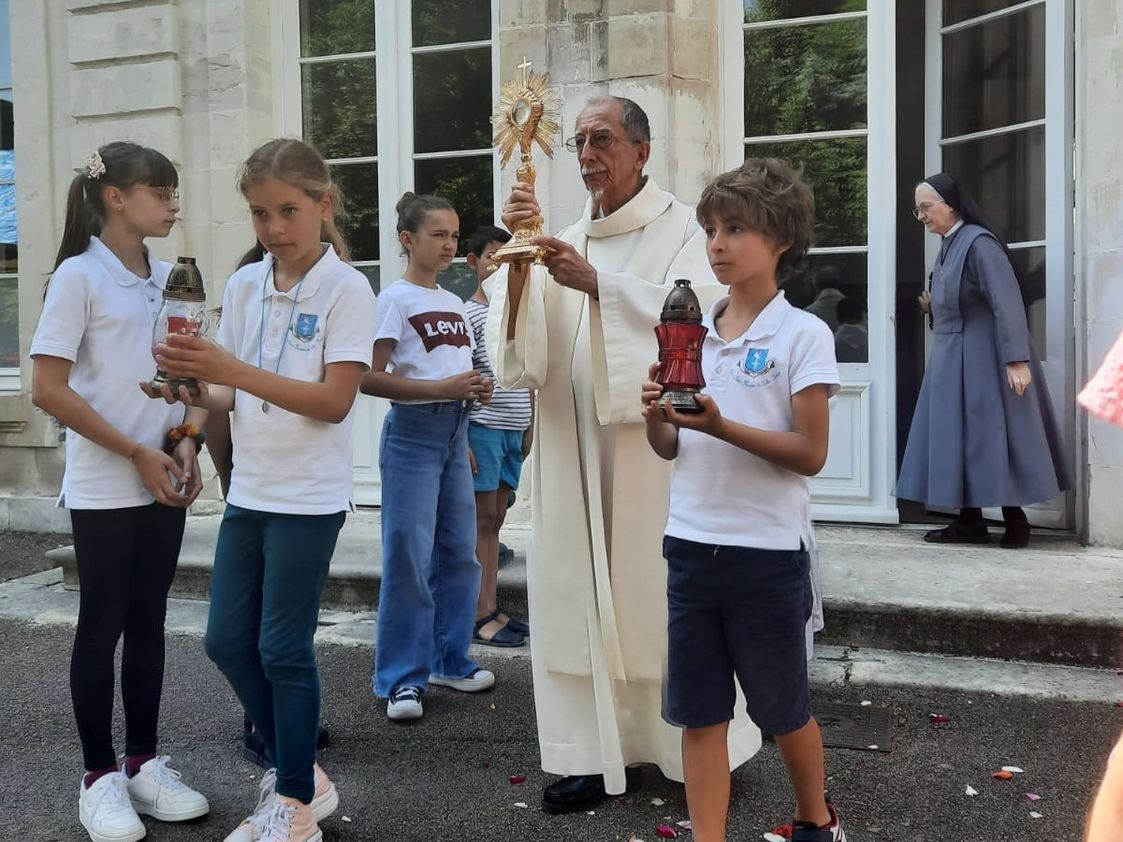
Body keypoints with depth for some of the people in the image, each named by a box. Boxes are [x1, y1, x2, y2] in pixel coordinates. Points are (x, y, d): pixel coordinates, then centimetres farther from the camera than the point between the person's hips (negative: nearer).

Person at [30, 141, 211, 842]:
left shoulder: (165, 277, 9)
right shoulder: (80, 275, -10)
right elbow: (48, 390, -14)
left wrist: (186, 443, -1)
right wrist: (135, 453, -15)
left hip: (164, 484, 6)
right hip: (105, 489, -6)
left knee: (149, 622, 12)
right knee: (103, 626, 4)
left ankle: (145, 762, 23)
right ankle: (101, 774, 17)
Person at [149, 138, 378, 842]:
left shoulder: (347, 289, -11)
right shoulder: (244, 286, 6)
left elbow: (335, 400, -19)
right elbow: (240, 394, 9)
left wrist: (233, 370, -27)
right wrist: (198, 390, -13)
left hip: (309, 497, -6)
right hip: (248, 490, 7)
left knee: (282, 649, 0)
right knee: (228, 640, 11)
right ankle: (299, 773, 30)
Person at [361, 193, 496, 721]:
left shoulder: (454, 304, 14)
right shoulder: (396, 299, -7)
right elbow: (369, 379, -16)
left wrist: (477, 390, 1)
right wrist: (443, 388, -21)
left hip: (454, 432, 7)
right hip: (413, 431, -7)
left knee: (459, 552, 11)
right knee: (409, 557, -4)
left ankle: (449, 660, 25)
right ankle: (402, 678, 6)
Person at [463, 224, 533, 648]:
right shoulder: (470, 315, -7)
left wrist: (530, 429, 15)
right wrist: (461, 440, -15)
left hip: (514, 430, 7)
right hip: (482, 428, -6)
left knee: (495, 518, 10)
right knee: (483, 519, -3)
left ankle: (492, 608, 17)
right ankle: (480, 616, 3)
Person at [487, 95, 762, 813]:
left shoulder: (682, 228, 0)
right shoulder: (568, 243, 14)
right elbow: (525, 347, 3)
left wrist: (597, 284, -23)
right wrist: (520, 253, -10)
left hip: (654, 438, -5)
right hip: (577, 445, 5)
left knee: (662, 587, 2)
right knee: (582, 590, 3)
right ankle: (605, 750, 12)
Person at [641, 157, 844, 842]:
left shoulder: (803, 335, -8)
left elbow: (811, 454, -13)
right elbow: (668, 449, 10)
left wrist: (720, 426, -24)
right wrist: (656, 414, -12)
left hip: (767, 551, -4)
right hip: (692, 545, 4)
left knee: (783, 709, 14)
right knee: (699, 713, 8)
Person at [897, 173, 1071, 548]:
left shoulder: (978, 243, -17)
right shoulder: (948, 245, 11)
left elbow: (1006, 303, -23)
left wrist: (1016, 359, -27)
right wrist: (932, 305, 3)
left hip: (984, 359, -9)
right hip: (953, 360, 9)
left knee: (991, 437, -3)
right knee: (957, 438, 9)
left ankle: (1015, 522, 7)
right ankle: (970, 521, 14)